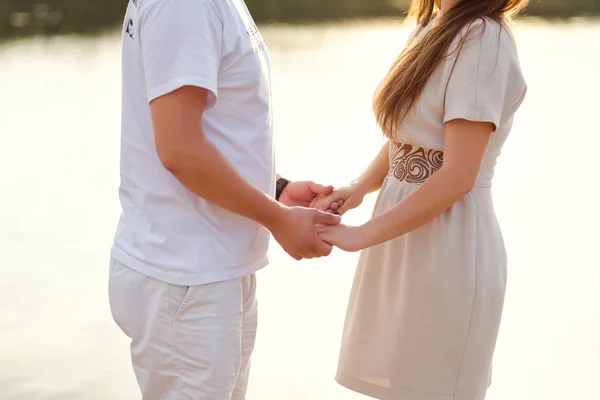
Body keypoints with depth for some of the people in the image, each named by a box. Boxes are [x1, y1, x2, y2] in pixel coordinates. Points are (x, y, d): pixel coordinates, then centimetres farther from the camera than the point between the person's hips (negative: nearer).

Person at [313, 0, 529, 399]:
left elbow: (458, 176, -22)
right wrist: (360, 187, -4)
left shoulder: (483, 37, -17)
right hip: (408, 249, 8)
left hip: (448, 249, -8)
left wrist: (362, 235, -19)